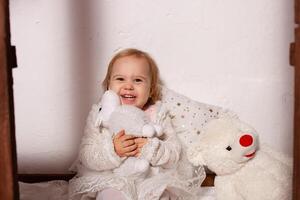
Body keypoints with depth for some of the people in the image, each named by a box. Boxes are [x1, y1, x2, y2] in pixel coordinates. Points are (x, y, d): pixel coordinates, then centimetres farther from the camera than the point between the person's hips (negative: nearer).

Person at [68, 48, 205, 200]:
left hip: (152, 177, 1)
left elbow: (175, 154, -4)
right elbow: (85, 156, -7)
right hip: (111, 178, -1)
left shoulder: (158, 114, 2)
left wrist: (150, 148, -22)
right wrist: (113, 151, -25)